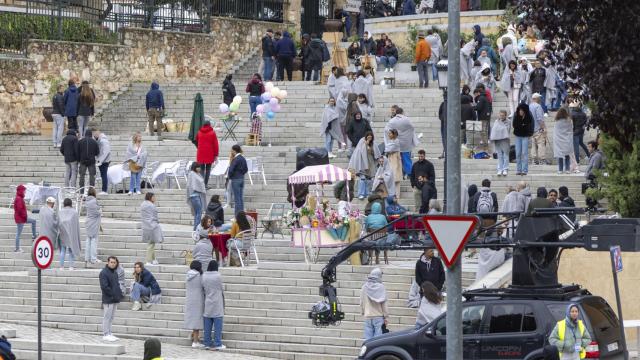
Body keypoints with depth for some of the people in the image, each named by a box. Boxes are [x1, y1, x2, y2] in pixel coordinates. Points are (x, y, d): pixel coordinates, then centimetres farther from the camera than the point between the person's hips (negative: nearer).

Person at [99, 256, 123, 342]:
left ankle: (109, 333, 20)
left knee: (111, 317, 13)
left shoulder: (114, 273, 15)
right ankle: (106, 334, 0)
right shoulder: (104, 273, -12)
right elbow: (104, 287, -18)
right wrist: (113, 294, -19)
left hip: (115, 299, 9)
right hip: (108, 299, -9)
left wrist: (120, 293, 8)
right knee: (107, 317, -4)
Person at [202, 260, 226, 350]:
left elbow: (203, 289, 5)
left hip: (207, 304, 4)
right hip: (217, 304, -4)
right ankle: (217, 344, 0)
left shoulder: (204, 277, 1)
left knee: (207, 326, 8)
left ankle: (207, 343, 11)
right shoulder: (218, 276, -11)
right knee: (217, 325, 0)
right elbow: (221, 290, -1)